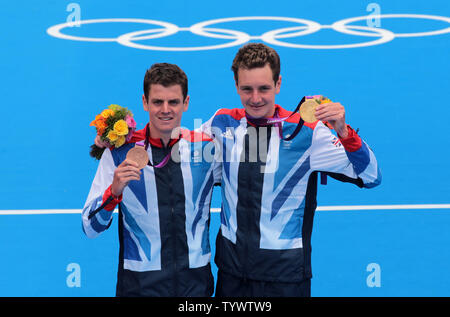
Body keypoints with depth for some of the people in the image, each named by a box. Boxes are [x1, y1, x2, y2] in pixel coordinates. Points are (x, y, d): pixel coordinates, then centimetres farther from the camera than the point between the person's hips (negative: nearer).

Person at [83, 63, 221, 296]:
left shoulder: (207, 148, -1)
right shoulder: (119, 152, -5)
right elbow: (90, 229, -7)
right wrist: (114, 191, -23)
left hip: (195, 281, 1)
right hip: (139, 284, -1)